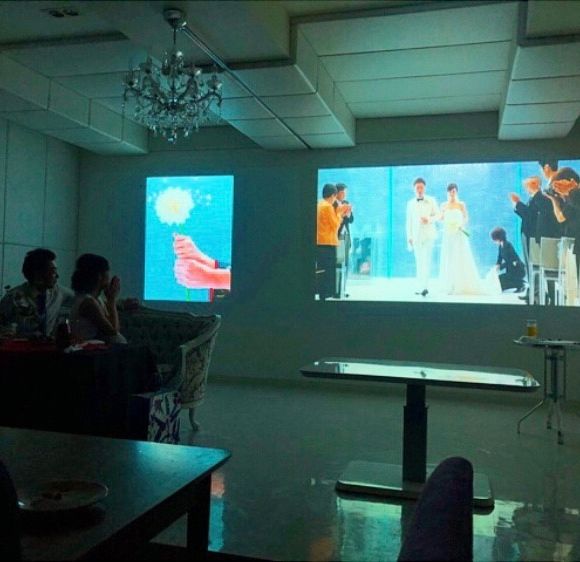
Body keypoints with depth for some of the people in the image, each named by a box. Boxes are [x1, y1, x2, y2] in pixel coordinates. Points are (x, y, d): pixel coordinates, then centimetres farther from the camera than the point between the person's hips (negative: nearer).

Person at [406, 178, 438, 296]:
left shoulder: (431, 201, 5)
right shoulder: (410, 203, 10)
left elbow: (437, 215, 4)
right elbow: (409, 221, 10)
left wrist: (429, 219, -16)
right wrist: (409, 237, 4)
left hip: (428, 235, -3)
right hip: (416, 236, 3)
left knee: (426, 260, -15)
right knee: (419, 262, 5)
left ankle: (425, 287, -22)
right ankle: (419, 286, 13)